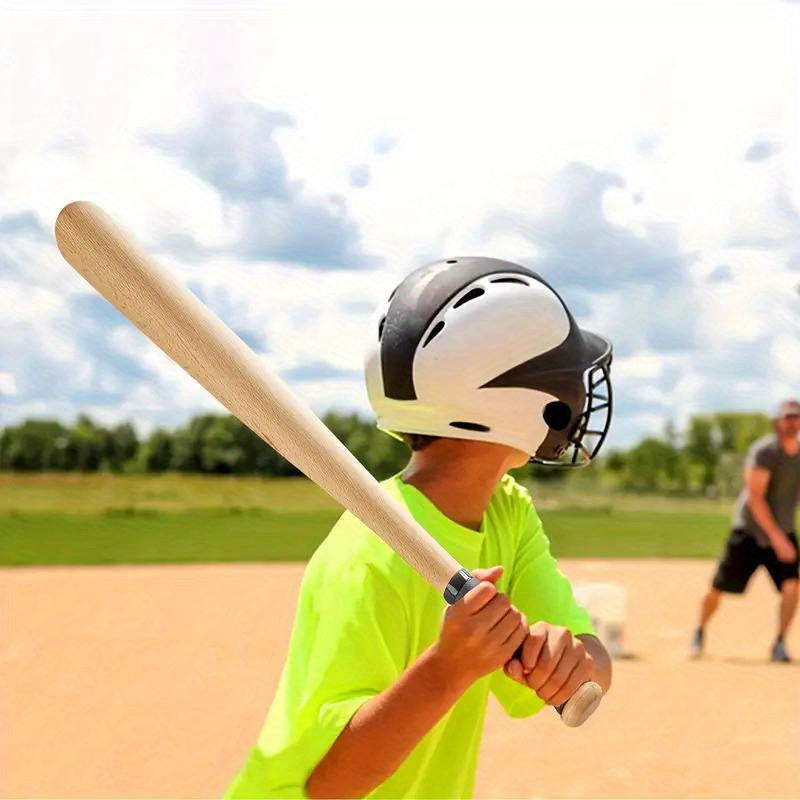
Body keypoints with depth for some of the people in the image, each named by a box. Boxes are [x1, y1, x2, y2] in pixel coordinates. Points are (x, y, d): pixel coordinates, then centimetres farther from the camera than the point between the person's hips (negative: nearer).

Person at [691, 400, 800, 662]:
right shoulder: (764, 451, -17)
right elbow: (755, 498, -21)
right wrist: (776, 537, -27)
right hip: (749, 530, -4)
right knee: (718, 588, 2)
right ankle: (700, 632, 29)